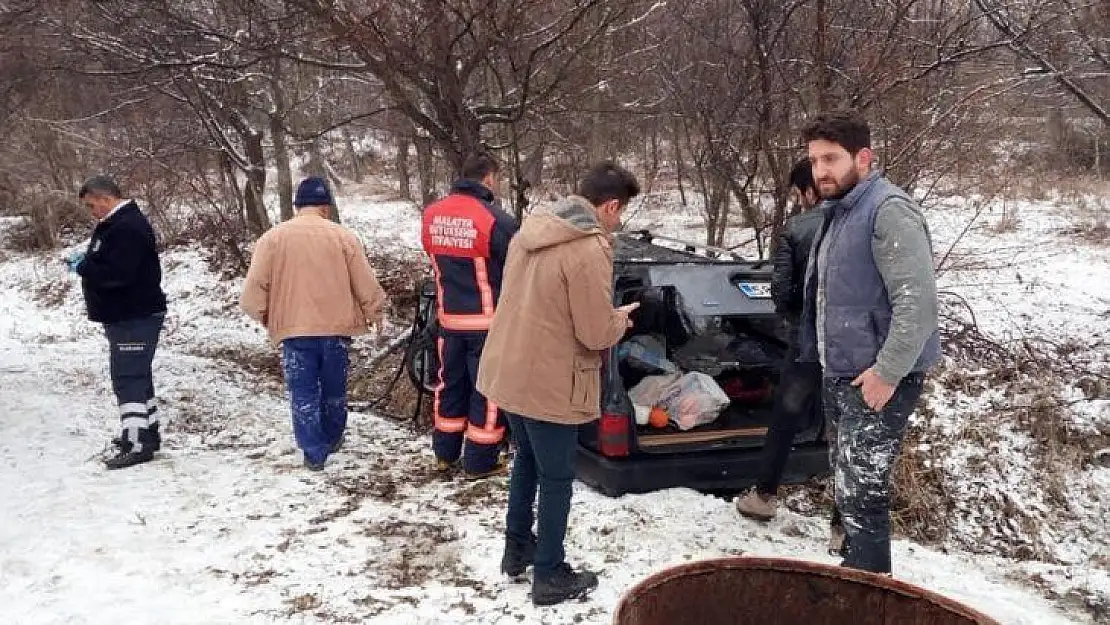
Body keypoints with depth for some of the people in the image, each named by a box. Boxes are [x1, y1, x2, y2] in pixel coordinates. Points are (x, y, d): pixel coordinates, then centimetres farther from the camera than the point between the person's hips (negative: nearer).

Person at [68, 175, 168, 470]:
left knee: (128, 379, -9)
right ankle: (147, 432, 28)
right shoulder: (116, 223, 14)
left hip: (134, 317, -11)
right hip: (126, 315, 11)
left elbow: (116, 273, -27)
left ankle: (136, 444, -7)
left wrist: (83, 266, -13)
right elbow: (107, 262, 23)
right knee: (137, 376, 18)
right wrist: (85, 260, 5)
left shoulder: (127, 228, -20)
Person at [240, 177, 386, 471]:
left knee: (304, 394, 7)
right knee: (334, 390, 18)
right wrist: (374, 314, 15)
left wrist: (265, 316, 12)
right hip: (337, 327, 1)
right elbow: (367, 285, -2)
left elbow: (253, 291, -7)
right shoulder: (343, 236, -4)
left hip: (294, 329, -1)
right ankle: (332, 440, 34)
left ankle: (314, 453, 7)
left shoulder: (273, 237, -4)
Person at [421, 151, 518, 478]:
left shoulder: (431, 215, 0)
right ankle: (480, 462, 14)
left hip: (448, 317, 6)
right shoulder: (496, 220, -20)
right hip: (488, 320, -6)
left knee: (450, 383, 19)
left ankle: (444, 453, 30)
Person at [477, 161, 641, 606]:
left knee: (527, 461, 25)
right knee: (557, 479, 8)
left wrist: (606, 317, 15)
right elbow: (597, 334, -19)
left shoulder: (532, 229, 5)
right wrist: (621, 318, 3)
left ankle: (517, 548, 38)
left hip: (508, 370, 8)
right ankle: (549, 577, 19)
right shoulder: (590, 249, -21)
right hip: (548, 382, -8)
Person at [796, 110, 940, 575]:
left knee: (861, 490, -7)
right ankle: (854, 569, 34)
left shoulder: (888, 210, -17)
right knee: (847, 485, 19)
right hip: (840, 374, 10)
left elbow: (918, 301, -25)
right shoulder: (838, 212, 13)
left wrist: (887, 372, -24)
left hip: (876, 378, -10)